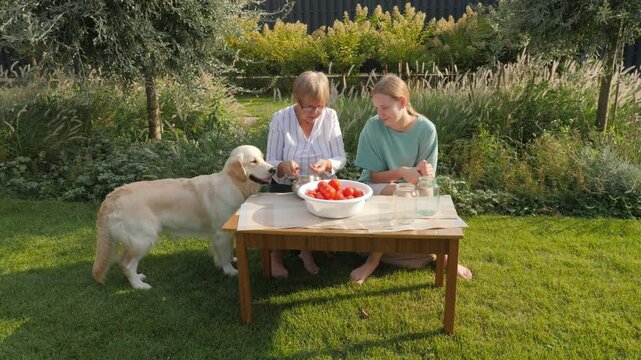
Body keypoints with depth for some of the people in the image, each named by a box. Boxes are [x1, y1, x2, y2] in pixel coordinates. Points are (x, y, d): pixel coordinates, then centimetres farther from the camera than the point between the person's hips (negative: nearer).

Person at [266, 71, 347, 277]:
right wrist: (283, 166, -32)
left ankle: (307, 250, 7)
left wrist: (327, 164, -30)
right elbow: (270, 163, -8)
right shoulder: (280, 119, -12)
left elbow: (341, 158, -6)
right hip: (286, 188, -1)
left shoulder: (330, 116, -8)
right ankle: (276, 256, 7)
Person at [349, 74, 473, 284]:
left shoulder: (426, 129, -11)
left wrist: (425, 173, -31)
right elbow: (374, 176, -12)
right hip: (376, 190, -2)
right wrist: (401, 172, -30)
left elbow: (427, 177, -6)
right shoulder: (373, 127, -14)